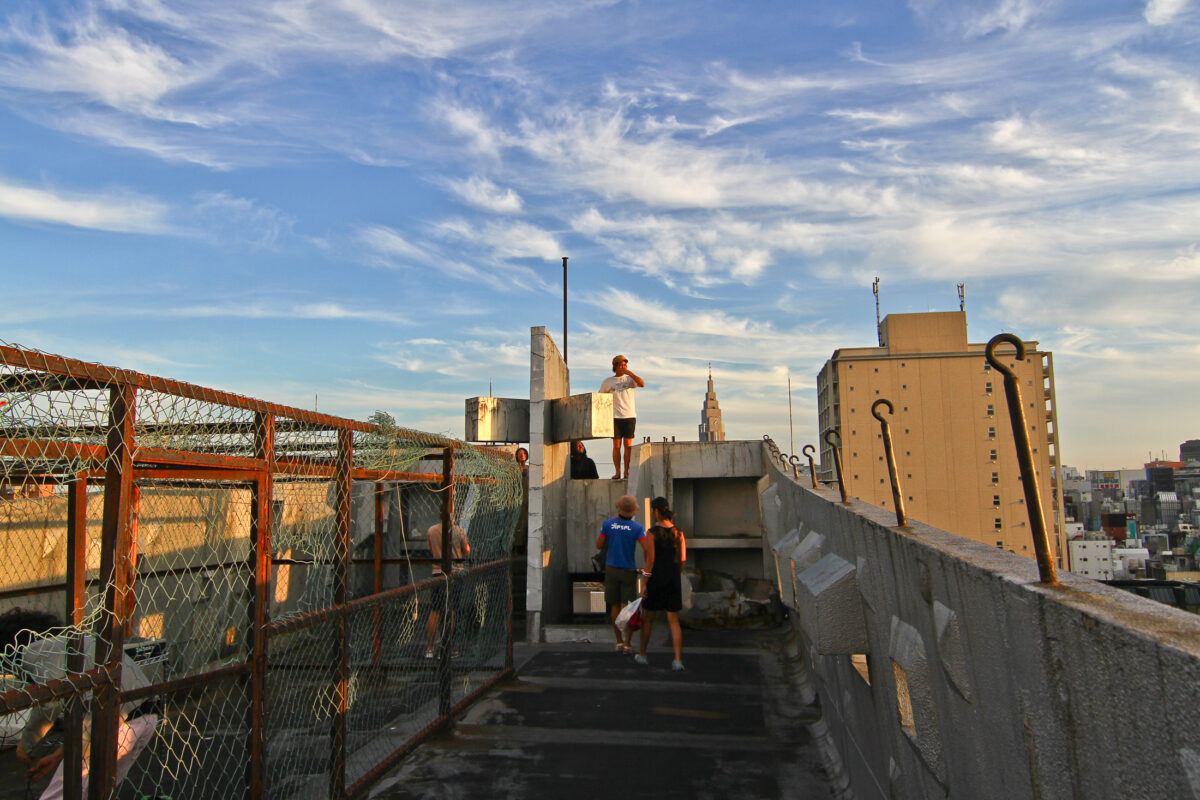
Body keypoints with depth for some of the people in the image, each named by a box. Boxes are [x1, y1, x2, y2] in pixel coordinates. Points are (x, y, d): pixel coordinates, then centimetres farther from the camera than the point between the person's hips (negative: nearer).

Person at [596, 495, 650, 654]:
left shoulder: (608, 524, -7)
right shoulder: (637, 527, -10)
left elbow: (599, 545, 1)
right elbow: (648, 549, -19)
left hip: (611, 569, 2)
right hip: (629, 571, -1)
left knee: (615, 605, 12)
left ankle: (619, 641, 16)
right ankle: (627, 643, 5)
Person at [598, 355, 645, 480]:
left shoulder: (629, 379, 10)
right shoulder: (607, 382, 10)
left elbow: (642, 384, -9)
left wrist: (629, 372, -10)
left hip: (630, 416, 0)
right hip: (615, 417, 0)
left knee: (628, 445, -2)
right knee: (616, 445, -2)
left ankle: (627, 472, 4)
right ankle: (617, 472, 3)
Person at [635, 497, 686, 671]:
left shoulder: (652, 532, -13)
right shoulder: (678, 532, 2)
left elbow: (650, 560, -16)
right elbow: (683, 559, 4)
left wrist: (645, 584, -11)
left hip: (655, 580, -4)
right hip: (673, 580, 4)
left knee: (647, 619, 13)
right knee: (674, 621, 6)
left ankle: (642, 655, 27)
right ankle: (678, 660, -2)